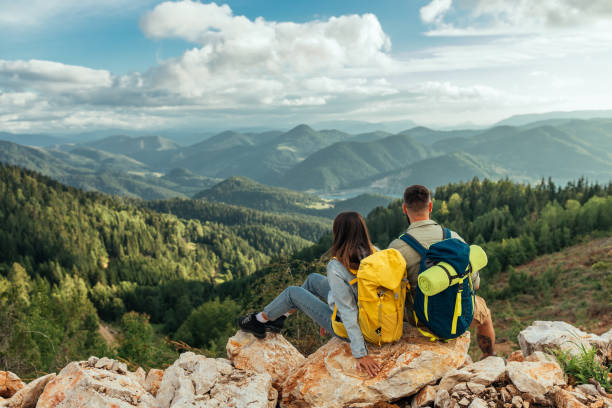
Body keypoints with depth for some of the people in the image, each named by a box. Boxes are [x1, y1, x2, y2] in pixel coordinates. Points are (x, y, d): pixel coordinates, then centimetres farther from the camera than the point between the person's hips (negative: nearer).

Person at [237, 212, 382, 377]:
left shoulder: (336, 267, -29)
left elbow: (349, 312, -29)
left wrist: (360, 353, -25)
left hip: (346, 327, -7)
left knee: (292, 292, 8)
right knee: (313, 279, 19)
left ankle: (259, 320, 34)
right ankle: (279, 318, 38)